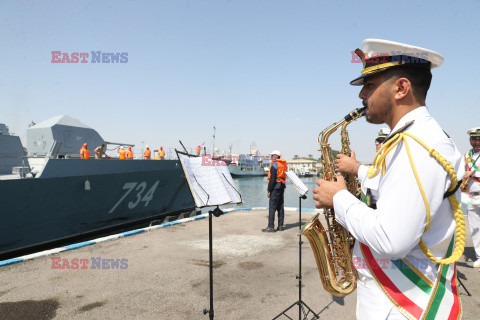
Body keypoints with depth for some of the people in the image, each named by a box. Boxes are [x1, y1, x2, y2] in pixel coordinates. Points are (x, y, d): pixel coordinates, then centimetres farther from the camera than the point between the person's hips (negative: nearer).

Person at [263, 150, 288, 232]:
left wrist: (269, 191, -14)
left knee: (272, 207, -7)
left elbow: (272, 179, -16)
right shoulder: (284, 165, 15)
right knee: (280, 207, 11)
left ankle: (271, 226, -7)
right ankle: (280, 226, 15)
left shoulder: (274, 165, -10)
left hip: (275, 187, -9)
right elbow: (283, 177, 15)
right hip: (282, 187, 9)